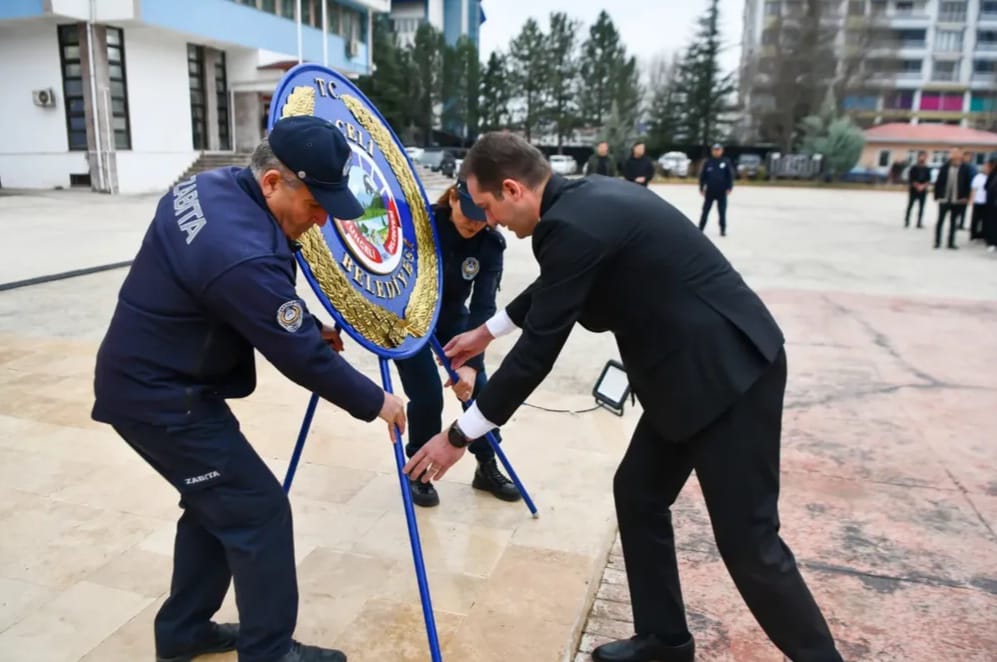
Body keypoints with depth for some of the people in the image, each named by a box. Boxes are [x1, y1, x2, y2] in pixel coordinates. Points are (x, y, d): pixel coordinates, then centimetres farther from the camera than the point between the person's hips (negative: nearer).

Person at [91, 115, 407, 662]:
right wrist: (375, 402, -9)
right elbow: (301, 358, -23)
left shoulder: (215, 186, -1)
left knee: (218, 502, 20)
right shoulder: (244, 255, -32)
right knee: (258, 511, -1)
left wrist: (305, 324, 4)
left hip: (150, 378, 10)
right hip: (161, 397, -10)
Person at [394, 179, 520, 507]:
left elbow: (483, 307, -25)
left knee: (478, 388, -1)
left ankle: (488, 468, 20)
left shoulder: (491, 244, -20)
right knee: (427, 396, -12)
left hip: (452, 318, 3)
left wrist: (471, 363, -34)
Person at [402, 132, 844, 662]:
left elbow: (538, 351, -20)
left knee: (747, 541, 0)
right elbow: (552, 288, 25)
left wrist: (459, 435, -9)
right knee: (638, 495, 15)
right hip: (689, 372, 10)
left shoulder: (571, 224, -23)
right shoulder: (586, 198, 7)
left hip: (729, 374, -10)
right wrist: (487, 331, 35)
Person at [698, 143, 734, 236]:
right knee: (705, 211, 4)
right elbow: (702, 176, 5)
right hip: (709, 191, 1)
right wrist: (701, 188, 1)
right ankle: (701, 228, 11)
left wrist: (729, 188, -7)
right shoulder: (708, 163, 4)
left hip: (722, 192, 0)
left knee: (722, 212, 3)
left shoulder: (726, 163, 2)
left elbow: (730, 176, 1)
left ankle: (723, 229, 12)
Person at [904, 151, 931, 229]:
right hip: (913, 190, -3)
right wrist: (917, 185, -16)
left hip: (923, 191, 3)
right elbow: (911, 179, -7)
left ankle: (919, 223, 9)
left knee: (921, 207, 4)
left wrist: (923, 186, -14)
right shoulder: (914, 167, -2)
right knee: (910, 206, -2)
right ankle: (906, 221, 4)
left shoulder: (927, 169, 7)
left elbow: (929, 180, 3)